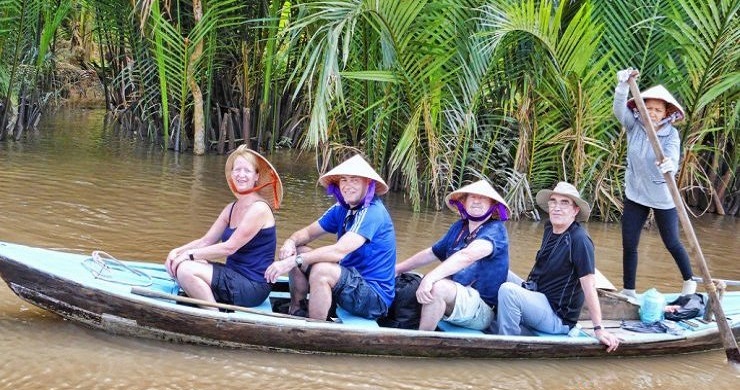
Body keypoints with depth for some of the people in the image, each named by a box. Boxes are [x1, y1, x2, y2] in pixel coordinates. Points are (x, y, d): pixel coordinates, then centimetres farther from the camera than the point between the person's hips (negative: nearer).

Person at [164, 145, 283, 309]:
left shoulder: (259, 209, -14)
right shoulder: (232, 208, 14)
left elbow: (229, 247, -19)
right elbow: (206, 241, 9)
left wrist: (191, 254, -14)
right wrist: (178, 251, -8)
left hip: (252, 287, -9)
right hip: (234, 277, 9)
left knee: (186, 269, -21)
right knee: (174, 263, -3)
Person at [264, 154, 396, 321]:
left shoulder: (372, 212, -20)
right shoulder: (342, 210, 7)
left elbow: (339, 251, -30)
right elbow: (308, 232, 8)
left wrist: (293, 261, -33)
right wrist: (290, 242, -16)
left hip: (376, 298, -9)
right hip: (352, 282, 9)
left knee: (321, 270, -31)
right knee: (297, 252, 6)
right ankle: (296, 313, 15)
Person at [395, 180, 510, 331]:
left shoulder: (496, 230, -11)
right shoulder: (459, 227, 13)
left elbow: (467, 256, -29)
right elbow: (432, 253, 26)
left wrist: (430, 277, -41)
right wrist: (397, 269, 20)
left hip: (481, 309, -8)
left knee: (438, 287, -33)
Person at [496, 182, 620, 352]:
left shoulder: (579, 240, -20)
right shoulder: (550, 228, 6)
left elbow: (589, 286, -22)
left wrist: (599, 329, -23)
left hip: (558, 318, -9)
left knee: (507, 291, -29)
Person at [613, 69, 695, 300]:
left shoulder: (671, 134, -15)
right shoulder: (634, 126, -6)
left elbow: (673, 156, -32)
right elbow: (619, 109, -22)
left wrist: (669, 164, -57)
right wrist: (623, 85, -39)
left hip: (662, 197, -3)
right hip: (635, 195, 3)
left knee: (672, 243, 10)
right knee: (629, 245, 3)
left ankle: (689, 282, 33)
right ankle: (629, 291, 14)